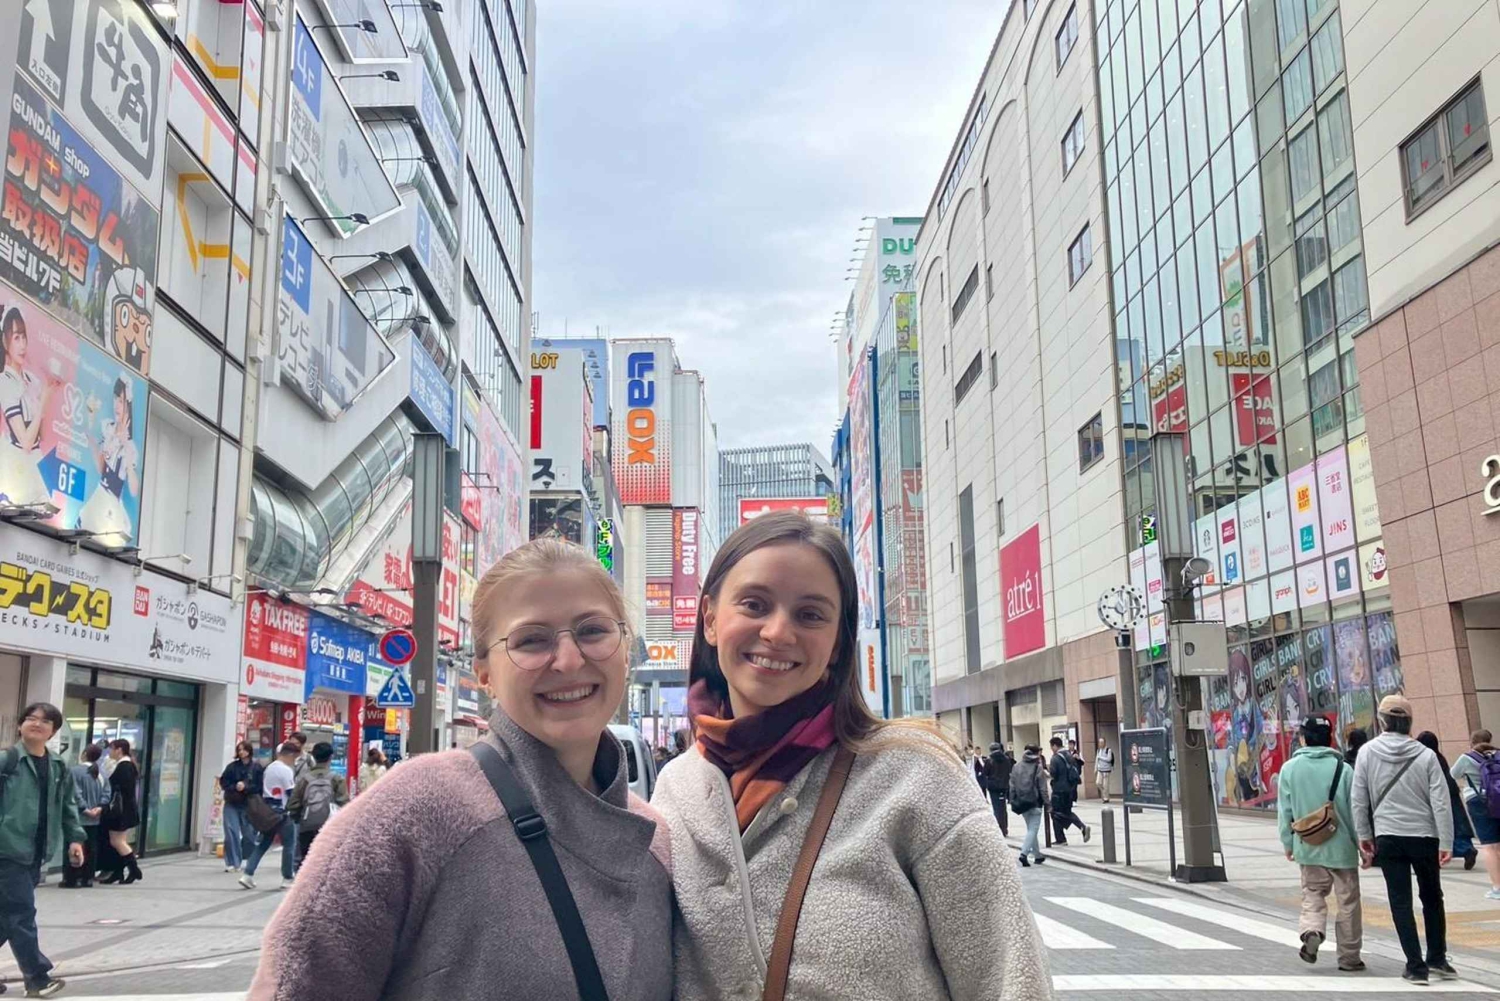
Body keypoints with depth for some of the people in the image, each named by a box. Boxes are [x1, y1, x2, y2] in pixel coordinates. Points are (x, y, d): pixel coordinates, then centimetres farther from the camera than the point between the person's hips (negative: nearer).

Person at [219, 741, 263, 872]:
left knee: (249, 834, 6)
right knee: (231, 833, -7)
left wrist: (245, 787, -19)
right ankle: (232, 863, -1)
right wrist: (235, 787, -15)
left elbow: (259, 786, -7)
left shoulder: (257, 767, -3)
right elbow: (223, 782, 1)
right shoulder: (232, 766, 3)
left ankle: (245, 861, 27)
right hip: (231, 804, 1)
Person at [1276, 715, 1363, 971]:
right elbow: (1355, 810, -5)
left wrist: (1288, 843, 11)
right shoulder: (1342, 768, -8)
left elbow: (1284, 810, 1)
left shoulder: (1289, 768, -2)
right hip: (1341, 845, -1)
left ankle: (1311, 931, -12)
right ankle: (1349, 956, 17)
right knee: (1347, 901, 11)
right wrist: (1363, 843, 4)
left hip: (1307, 847, 1)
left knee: (1313, 893, 15)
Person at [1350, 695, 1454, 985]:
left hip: (1388, 837, 0)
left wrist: (1364, 834, 8)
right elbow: (1440, 802, -8)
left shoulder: (1367, 752, -5)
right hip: (1424, 836, 0)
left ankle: (1416, 966, 5)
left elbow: (1359, 799, -2)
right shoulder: (1425, 755, -7)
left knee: (1401, 902, 6)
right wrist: (1446, 843, -4)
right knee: (1432, 898, 19)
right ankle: (1437, 959, 23)